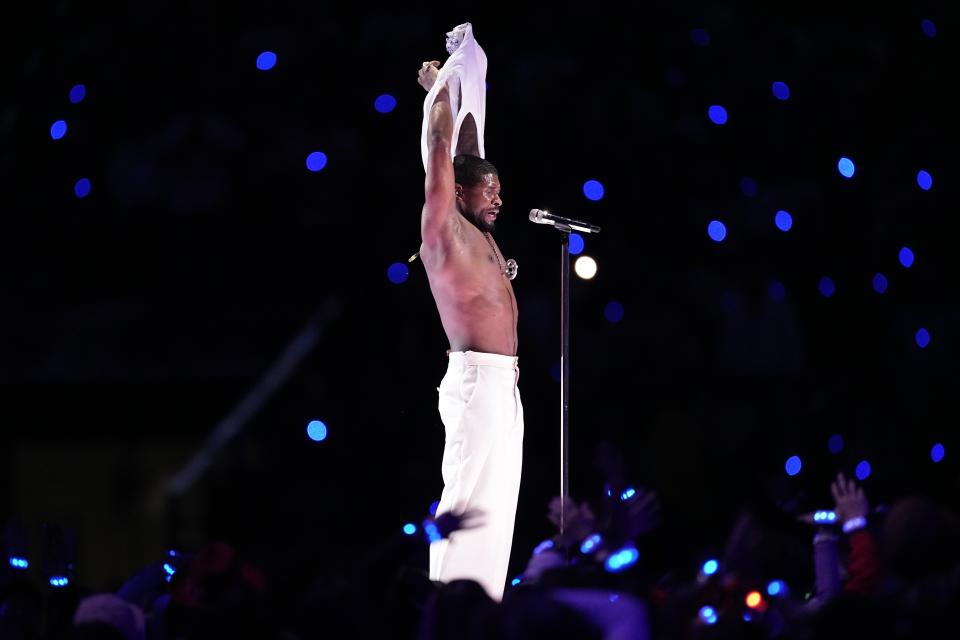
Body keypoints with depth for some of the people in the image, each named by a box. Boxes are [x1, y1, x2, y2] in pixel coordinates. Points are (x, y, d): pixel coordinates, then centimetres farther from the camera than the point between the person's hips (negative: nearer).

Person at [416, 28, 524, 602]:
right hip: (477, 382, -9)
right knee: (469, 502, -12)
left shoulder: (479, 236, 17)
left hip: (503, 387, 9)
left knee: (495, 506, 7)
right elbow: (442, 149, -6)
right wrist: (441, 91, 6)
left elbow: (467, 154, 26)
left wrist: (465, 98, 28)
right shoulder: (442, 229, -4)